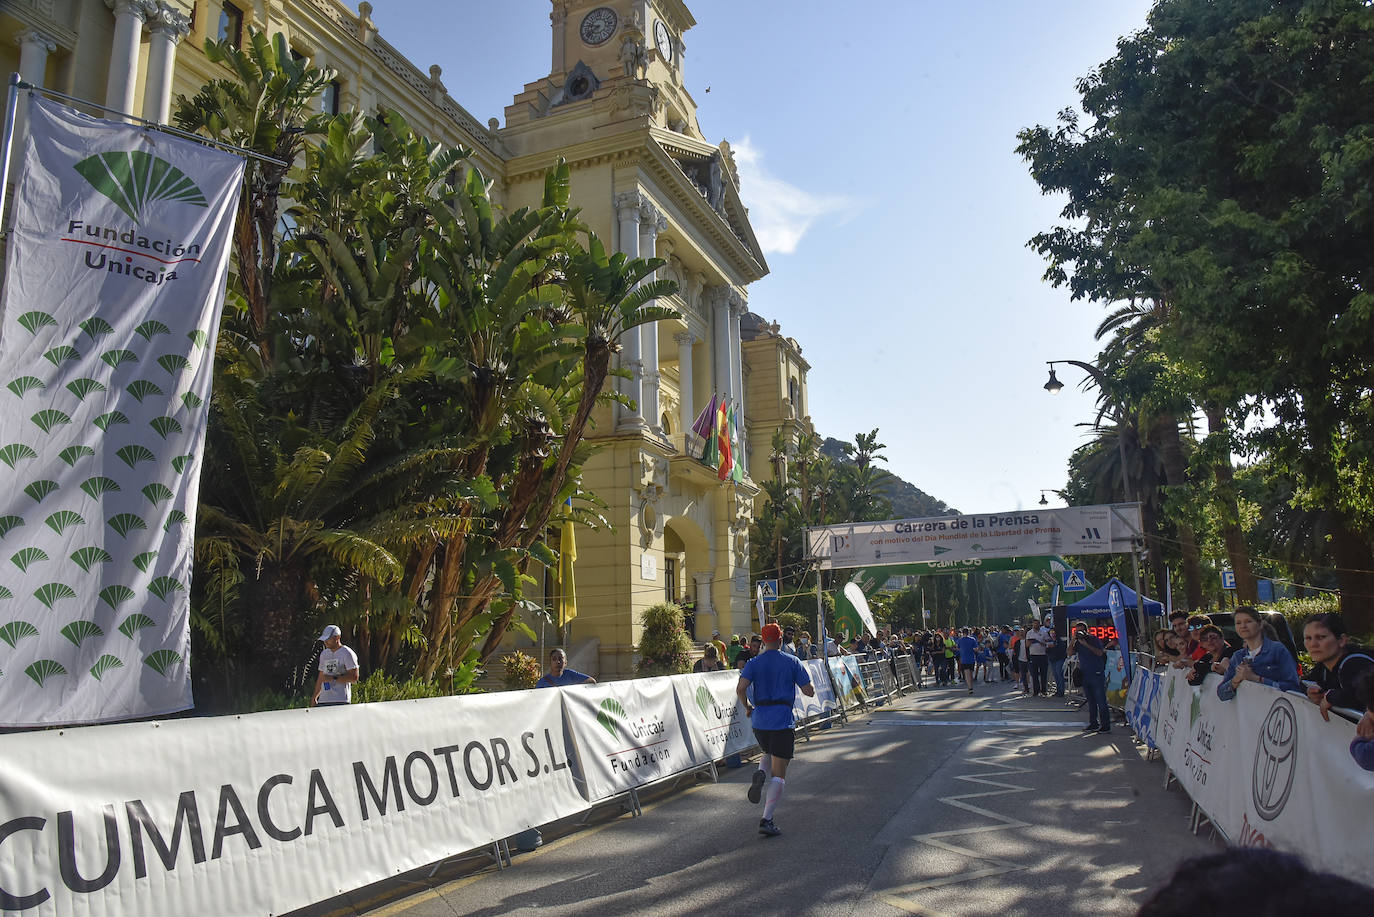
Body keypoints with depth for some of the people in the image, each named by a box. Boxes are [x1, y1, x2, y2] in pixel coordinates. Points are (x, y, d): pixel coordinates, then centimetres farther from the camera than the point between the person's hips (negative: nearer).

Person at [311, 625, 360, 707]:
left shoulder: (347, 653, -3)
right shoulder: (324, 654, 21)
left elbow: (354, 677, -12)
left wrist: (333, 678, -14)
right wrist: (314, 697, 20)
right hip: (323, 701, 7)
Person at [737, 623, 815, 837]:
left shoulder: (753, 663, 4)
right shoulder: (792, 662, 0)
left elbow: (740, 688, -11)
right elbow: (809, 691, 0)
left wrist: (747, 707, 6)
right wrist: (807, 679, 20)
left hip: (759, 721, 3)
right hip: (783, 721, -3)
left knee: (768, 753, 31)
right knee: (779, 774, 2)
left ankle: (760, 775, -1)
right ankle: (766, 820, -9)